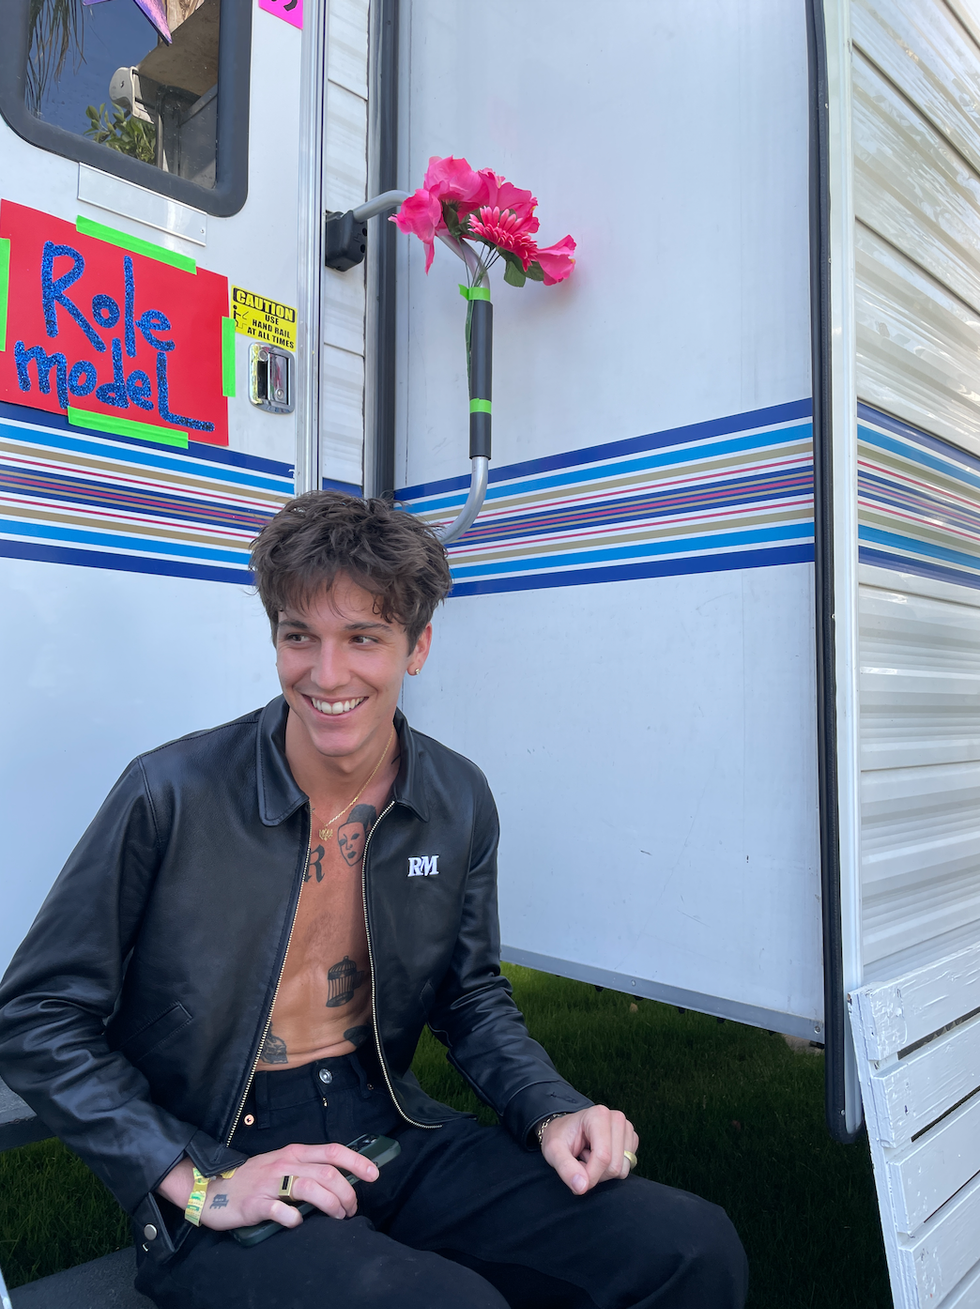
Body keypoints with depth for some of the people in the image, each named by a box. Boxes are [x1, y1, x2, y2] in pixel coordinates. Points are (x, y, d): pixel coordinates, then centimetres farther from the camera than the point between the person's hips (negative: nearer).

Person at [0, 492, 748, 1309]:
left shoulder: (460, 804, -1)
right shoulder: (171, 796, -15)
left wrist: (554, 1115, -5)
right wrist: (198, 1181, -15)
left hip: (390, 1140, 4)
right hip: (222, 1161, -4)